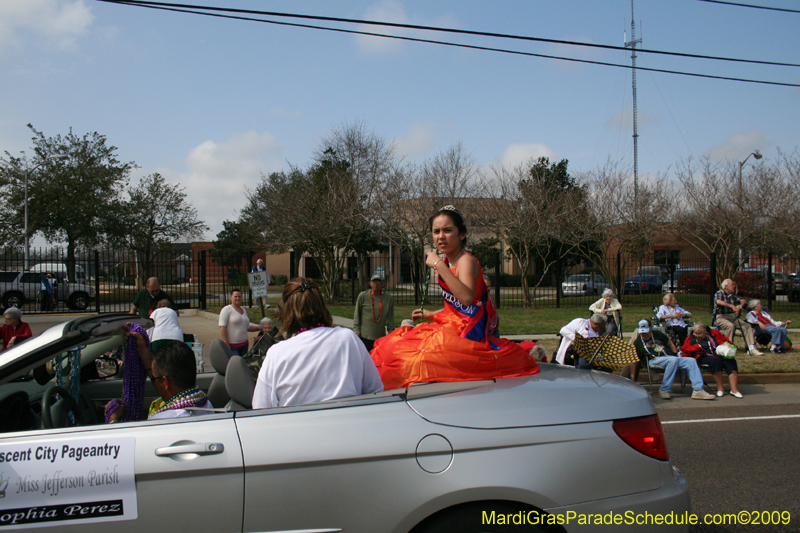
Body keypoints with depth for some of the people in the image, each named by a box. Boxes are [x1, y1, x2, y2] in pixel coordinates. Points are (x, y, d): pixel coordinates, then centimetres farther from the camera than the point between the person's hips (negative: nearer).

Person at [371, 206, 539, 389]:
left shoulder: (466, 260, -13)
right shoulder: (447, 264, 12)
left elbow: (466, 298, -31)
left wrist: (438, 265, -28)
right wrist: (431, 314, 25)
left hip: (467, 332, -9)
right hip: (451, 326, 9)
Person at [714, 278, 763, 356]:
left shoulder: (733, 294, 17)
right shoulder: (719, 293, -5)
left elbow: (744, 300, 7)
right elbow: (718, 301, -27)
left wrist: (741, 305, -19)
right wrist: (732, 306, -39)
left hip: (733, 317, 6)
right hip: (721, 317, -6)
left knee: (747, 326, -14)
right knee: (730, 326, -35)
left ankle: (751, 349, -18)